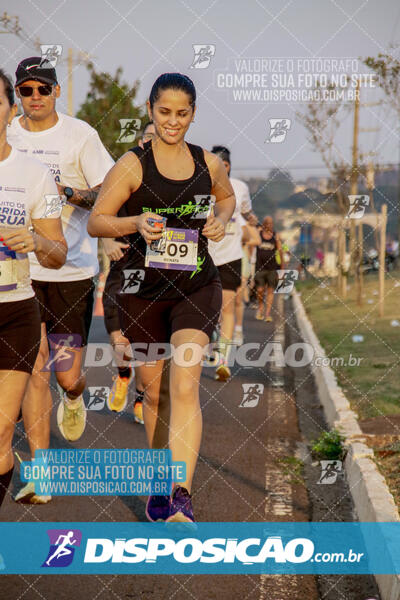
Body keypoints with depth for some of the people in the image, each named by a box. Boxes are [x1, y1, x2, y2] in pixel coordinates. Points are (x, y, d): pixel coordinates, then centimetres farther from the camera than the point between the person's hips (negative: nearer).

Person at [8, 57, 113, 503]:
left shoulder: (79, 134, -2)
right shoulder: (6, 136, 7)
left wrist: (67, 193, -19)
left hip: (71, 270, -2)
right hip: (17, 269, 2)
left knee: (67, 376, 1)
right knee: (33, 372, -2)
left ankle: (73, 397, 39)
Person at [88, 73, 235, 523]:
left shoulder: (209, 163, 5)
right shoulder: (132, 165, -4)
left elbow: (227, 197, 26)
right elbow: (95, 222, -2)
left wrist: (221, 220, 4)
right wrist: (135, 223, -21)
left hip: (196, 287, 1)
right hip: (142, 290, 0)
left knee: (185, 387, -16)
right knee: (153, 392, 11)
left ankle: (181, 496, -21)